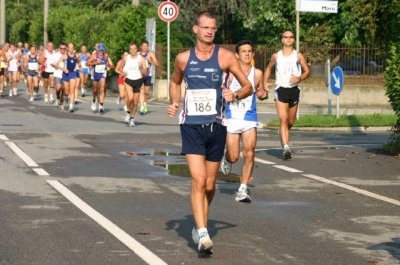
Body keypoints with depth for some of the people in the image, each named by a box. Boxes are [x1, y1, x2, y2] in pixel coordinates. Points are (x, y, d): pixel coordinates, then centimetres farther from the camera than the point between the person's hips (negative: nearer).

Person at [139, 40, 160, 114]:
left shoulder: (151, 54, 1)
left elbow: (157, 64, -7)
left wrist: (150, 60, -22)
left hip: (148, 75, 0)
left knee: (146, 92, 9)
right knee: (141, 91, -12)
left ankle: (145, 104, 34)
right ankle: (142, 107, -17)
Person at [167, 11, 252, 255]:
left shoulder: (225, 56, -1)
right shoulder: (183, 58, 4)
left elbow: (248, 87, 2)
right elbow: (175, 82, 23)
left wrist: (236, 95, -19)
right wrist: (174, 103, 4)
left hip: (216, 127, 1)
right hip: (191, 126, -1)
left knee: (210, 185, 11)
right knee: (198, 180, -16)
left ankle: (200, 226, 34)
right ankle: (203, 235, -19)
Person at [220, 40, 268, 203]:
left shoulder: (257, 73, 3)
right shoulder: (229, 72, -4)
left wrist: (263, 94, -5)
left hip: (250, 119, 2)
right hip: (231, 118, -1)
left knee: (249, 154, -9)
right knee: (233, 157, -2)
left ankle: (243, 190, 0)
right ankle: (226, 158, 36)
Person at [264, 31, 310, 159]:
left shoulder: (298, 56, 3)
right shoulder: (276, 56, 7)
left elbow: (307, 71, 3)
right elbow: (268, 68, 22)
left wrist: (300, 78, -18)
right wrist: (265, 82, 8)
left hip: (294, 90, 1)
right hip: (281, 90, -1)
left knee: (291, 122, 11)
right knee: (283, 119, -16)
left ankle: (281, 133, 44)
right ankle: (286, 147, -21)